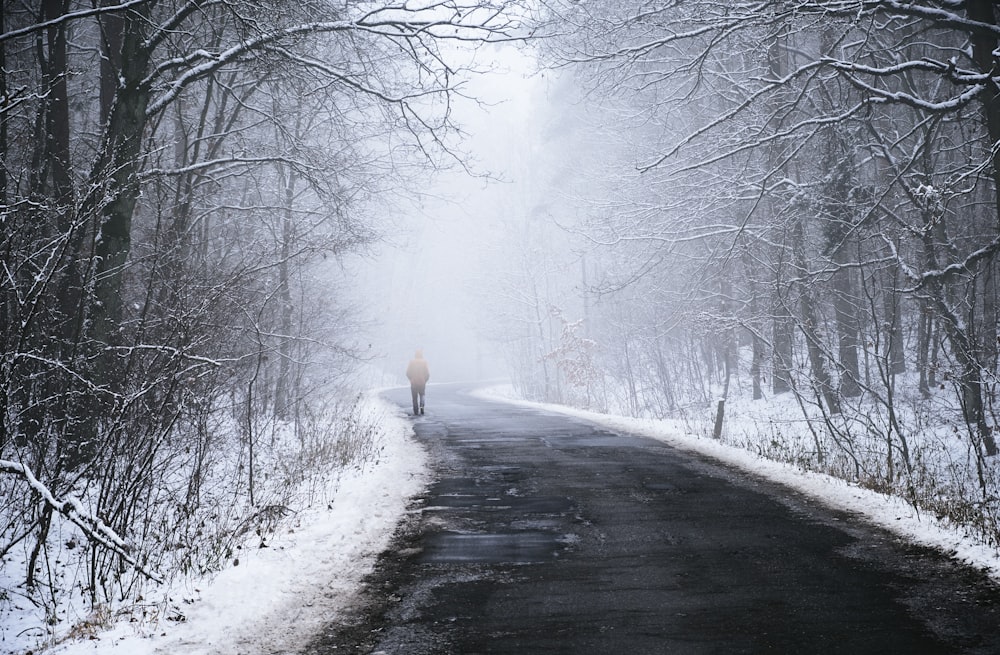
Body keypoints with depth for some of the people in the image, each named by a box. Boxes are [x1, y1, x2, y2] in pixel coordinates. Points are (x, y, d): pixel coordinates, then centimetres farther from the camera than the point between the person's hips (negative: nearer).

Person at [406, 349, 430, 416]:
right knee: (422, 396, 19)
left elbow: (408, 373, -3)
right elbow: (427, 373, -6)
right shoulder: (424, 362, -4)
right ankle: (421, 406, -7)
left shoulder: (412, 362, -3)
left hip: (413, 383, 0)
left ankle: (416, 412, 5)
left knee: (415, 398, 8)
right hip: (422, 383, 0)